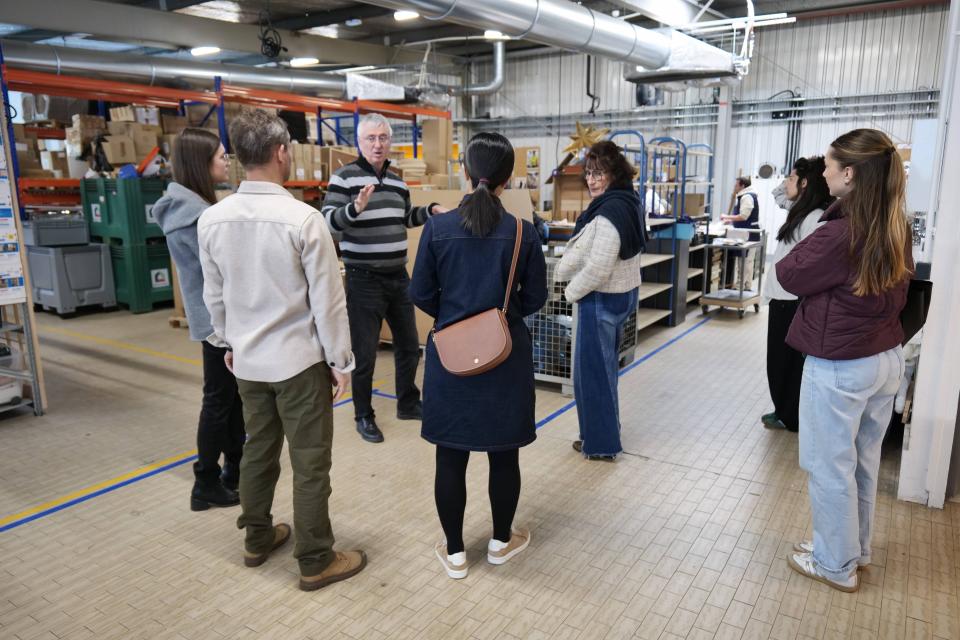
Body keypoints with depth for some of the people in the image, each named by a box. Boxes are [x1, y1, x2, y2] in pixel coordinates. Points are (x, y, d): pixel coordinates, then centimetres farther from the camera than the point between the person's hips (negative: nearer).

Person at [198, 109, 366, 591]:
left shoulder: (212, 219, -4)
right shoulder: (303, 219, -20)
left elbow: (214, 295, 7)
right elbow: (327, 300, -15)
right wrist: (340, 360, -4)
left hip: (247, 360, 6)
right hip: (300, 361, -6)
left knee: (257, 450, 21)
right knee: (310, 464, 6)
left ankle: (257, 539, 39)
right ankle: (316, 562, 20)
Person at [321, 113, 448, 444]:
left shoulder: (398, 182, 11)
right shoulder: (344, 176, -9)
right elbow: (328, 221, -17)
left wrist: (431, 210, 9)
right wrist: (356, 207, -34)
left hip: (399, 277, 7)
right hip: (364, 280, -6)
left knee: (409, 345, 16)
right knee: (364, 353, 3)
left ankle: (408, 403, 35)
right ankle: (364, 416, 20)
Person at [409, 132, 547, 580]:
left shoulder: (437, 228, -9)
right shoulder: (523, 233, -8)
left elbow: (421, 294, -3)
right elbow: (535, 298, -1)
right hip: (507, 357, 0)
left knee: (450, 457, 12)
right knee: (503, 454, 16)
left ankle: (454, 552, 25)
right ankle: (501, 541, 34)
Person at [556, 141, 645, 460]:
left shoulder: (608, 213, -25)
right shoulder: (629, 203, 7)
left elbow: (597, 269, -28)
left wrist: (572, 291, -11)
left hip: (601, 299, -10)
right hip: (622, 293, 10)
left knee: (591, 369, 3)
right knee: (606, 365, 20)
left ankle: (600, 443, 15)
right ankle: (607, 430, 34)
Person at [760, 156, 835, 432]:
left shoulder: (815, 218, -19)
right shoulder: (801, 211, 10)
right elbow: (778, 194, 26)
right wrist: (790, 180, 8)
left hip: (792, 302, -9)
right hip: (783, 298, 9)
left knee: (787, 361, 4)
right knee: (780, 360, 18)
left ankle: (790, 418, 18)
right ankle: (786, 412, 30)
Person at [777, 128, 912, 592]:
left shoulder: (840, 233, -24)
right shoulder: (897, 229, 3)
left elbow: (788, 275, -10)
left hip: (839, 366, -8)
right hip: (886, 358, 8)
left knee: (830, 467, 9)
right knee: (863, 461, 21)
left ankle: (836, 564, 24)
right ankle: (856, 548, 38)